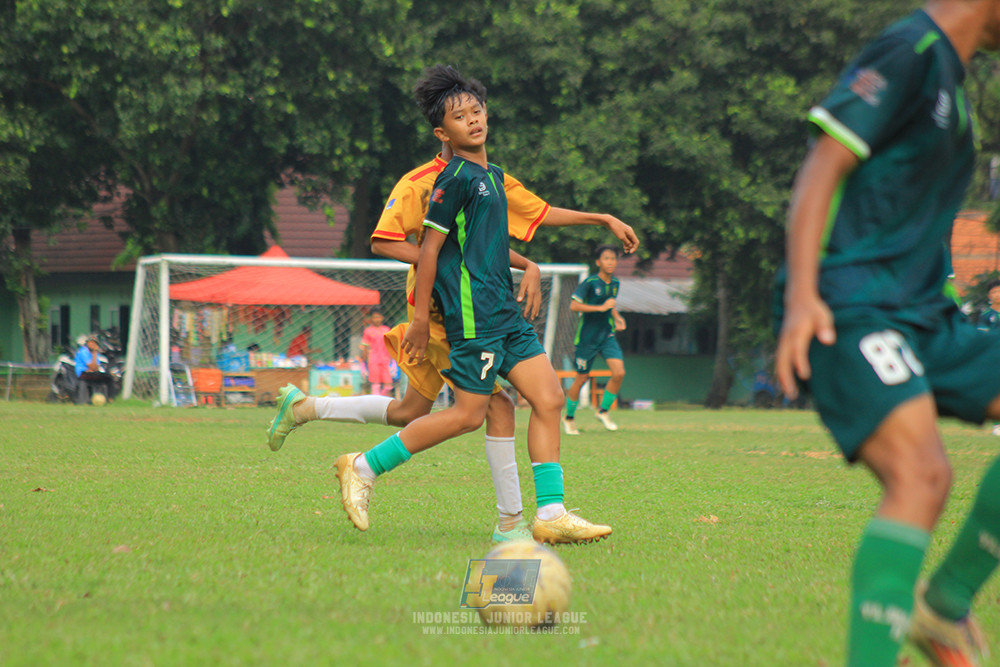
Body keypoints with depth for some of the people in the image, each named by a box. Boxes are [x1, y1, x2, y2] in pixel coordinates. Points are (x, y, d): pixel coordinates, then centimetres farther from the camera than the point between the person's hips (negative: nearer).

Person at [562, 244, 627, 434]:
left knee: (619, 373, -12)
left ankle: (603, 411, 7)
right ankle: (569, 417, 23)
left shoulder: (615, 283, 7)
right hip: (587, 338, -5)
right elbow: (574, 305, -22)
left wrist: (617, 318, 6)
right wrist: (601, 307, -26)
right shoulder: (590, 283, -14)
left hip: (607, 336, 5)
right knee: (581, 378, 4)